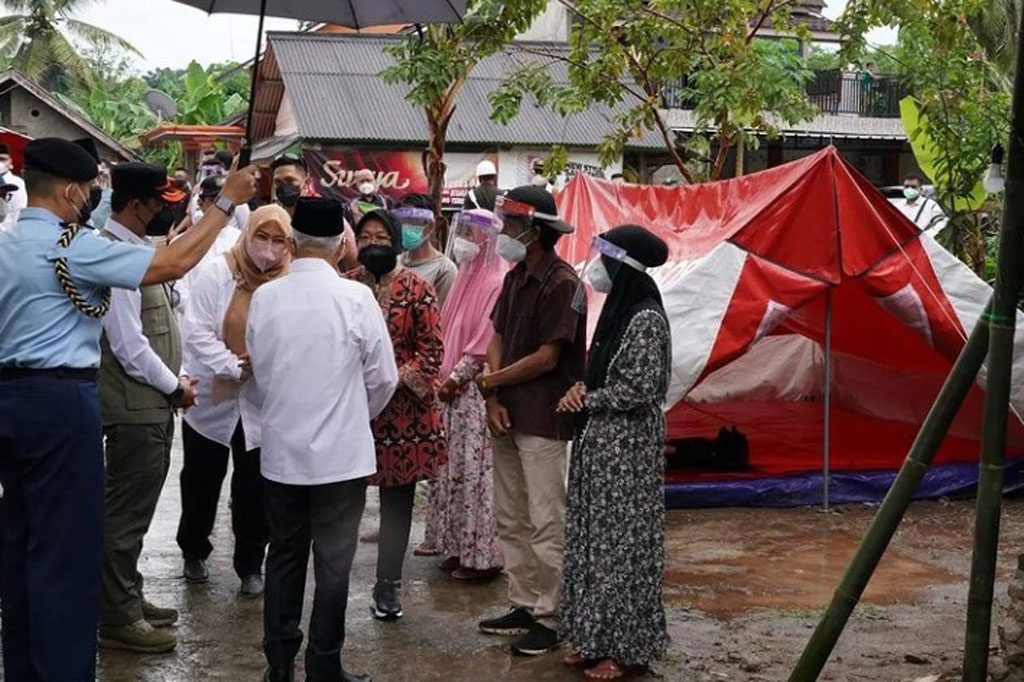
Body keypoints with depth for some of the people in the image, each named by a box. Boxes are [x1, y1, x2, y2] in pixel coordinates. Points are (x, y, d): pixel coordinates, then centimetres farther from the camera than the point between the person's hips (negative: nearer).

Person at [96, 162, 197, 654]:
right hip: (135, 406, -10)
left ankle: (127, 600, 30)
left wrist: (177, 378, 11)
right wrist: (175, 386, -12)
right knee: (127, 513, -1)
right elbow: (128, 344, -22)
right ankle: (118, 620, 7)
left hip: (150, 404, 10)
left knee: (134, 510, 18)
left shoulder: (135, 249, 11)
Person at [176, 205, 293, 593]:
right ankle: (194, 552, 36)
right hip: (212, 399, 0)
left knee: (254, 490, 8)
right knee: (201, 481, 15)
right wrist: (235, 368, -21)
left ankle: (251, 566, 22)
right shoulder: (218, 274, -9)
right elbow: (196, 331, -13)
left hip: (263, 407, 0)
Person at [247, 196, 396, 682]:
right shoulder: (355, 298, -14)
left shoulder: (264, 297, -5)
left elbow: (257, 371, 7)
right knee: (333, 562, 6)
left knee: (284, 555, 14)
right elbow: (383, 377, -5)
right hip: (341, 453, -3)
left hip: (280, 451, 3)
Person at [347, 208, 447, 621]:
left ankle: (387, 588, 18)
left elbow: (432, 351, -3)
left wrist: (397, 378, -14)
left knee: (398, 502, 8)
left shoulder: (417, 289, 0)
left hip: (404, 412, -1)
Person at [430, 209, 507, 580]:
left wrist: (455, 378, -12)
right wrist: (446, 376, 7)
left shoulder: (494, 283, -14)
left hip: (476, 391, -9)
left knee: (474, 471, -4)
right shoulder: (467, 277, 14)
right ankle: (459, 547, 22)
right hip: (455, 390, 9)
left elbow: (484, 344, -17)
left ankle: (482, 556, 3)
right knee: (456, 469, 13)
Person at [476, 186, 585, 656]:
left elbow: (547, 358, -17)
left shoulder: (561, 283, -15)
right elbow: (497, 340, 9)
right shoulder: (515, 278, 10)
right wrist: (493, 401, -4)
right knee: (510, 520, 14)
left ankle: (549, 618, 6)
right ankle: (524, 605, 25)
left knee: (545, 524, -3)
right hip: (509, 417, 9)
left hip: (543, 422, -9)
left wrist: (492, 382, -7)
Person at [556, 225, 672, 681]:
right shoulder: (617, 310, 11)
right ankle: (596, 638, 21)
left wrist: (586, 400, -10)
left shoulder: (646, 319, -17)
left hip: (628, 447, -9)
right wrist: (581, 389, -1)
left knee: (622, 541, -1)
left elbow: (639, 391, -20)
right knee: (596, 537, 12)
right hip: (600, 442, 9)